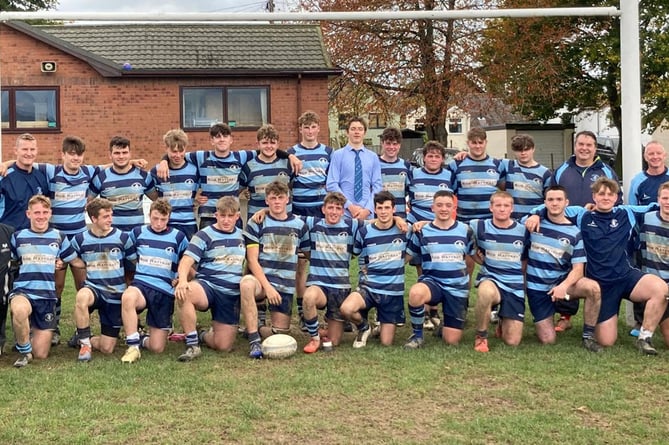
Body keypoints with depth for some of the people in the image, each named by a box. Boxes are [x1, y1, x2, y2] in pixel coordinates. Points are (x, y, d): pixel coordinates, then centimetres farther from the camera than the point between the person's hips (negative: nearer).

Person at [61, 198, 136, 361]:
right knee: (82, 297, -41)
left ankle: (86, 340, 36)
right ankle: (85, 343, -21)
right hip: (93, 288, 0)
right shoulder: (81, 239, -3)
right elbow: (73, 261, 11)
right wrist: (91, 266, 5)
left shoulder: (122, 237, -6)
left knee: (107, 349, -1)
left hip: (115, 294, 0)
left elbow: (135, 262, 3)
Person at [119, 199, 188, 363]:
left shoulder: (178, 237, 5)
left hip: (165, 291, 0)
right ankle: (133, 346, -25)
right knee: (127, 297, -41)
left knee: (157, 347, -6)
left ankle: (142, 340, 31)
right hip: (141, 284, 0)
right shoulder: (137, 233, 7)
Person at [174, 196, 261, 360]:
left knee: (224, 346, -8)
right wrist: (182, 280, -33)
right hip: (207, 286, -3)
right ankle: (192, 345, -25)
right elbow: (186, 261, -13)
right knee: (183, 293, -40)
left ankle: (205, 336, 29)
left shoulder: (242, 235, 13)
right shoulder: (204, 235, -1)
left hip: (232, 295, 3)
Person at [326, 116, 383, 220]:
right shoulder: (338, 155, 2)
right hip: (344, 212, -2)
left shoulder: (373, 157, 10)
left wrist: (368, 209, -7)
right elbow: (332, 185, -3)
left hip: (367, 214, 2)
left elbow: (377, 186, 6)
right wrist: (350, 206, -10)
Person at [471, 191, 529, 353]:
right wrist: (482, 260, 0)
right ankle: (481, 336, -16)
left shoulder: (523, 231, 2)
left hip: (515, 285, 2)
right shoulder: (480, 227, -4)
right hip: (490, 278, -2)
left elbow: (526, 262, 14)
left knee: (512, 342, -6)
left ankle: (503, 323, 33)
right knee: (486, 292, -42)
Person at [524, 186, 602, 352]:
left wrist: (564, 286, -24)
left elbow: (578, 268, -7)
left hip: (561, 282, 1)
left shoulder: (574, 232, -2)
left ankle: (588, 336, -14)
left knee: (593, 287, -31)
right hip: (536, 287, -1)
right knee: (547, 340, -8)